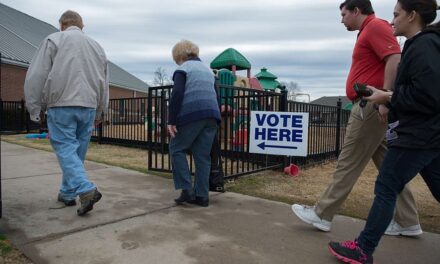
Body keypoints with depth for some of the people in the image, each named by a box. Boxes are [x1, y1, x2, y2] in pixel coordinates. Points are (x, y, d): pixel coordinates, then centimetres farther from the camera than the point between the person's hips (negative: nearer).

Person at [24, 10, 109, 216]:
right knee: (77, 151, 11)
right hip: (88, 107, 5)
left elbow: (36, 76, -3)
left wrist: (34, 108, 4)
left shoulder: (54, 40, 3)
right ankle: (67, 193, 21)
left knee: (66, 150, -4)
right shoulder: (96, 46, 17)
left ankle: (87, 190, -20)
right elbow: (104, 83, 20)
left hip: (62, 106, -4)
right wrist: (99, 112, 26)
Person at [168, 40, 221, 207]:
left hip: (191, 115, -6)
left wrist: (171, 120, -10)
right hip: (211, 116, 6)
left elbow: (177, 94, -10)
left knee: (177, 149, 8)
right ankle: (202, 196, 10)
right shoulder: (207, 70, 24)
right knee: (203, 156, 8)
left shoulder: (183, 69, 4)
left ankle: (187, 190, 1)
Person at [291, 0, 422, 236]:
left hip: (370, 107, -10)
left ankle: (322, 214, 6)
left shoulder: (376, 26, -7)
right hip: (369, 107, 10)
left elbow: (395, 60, -20)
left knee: (348, 164, -4)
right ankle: (407, 222, 19)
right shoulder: (368, 31, 22)